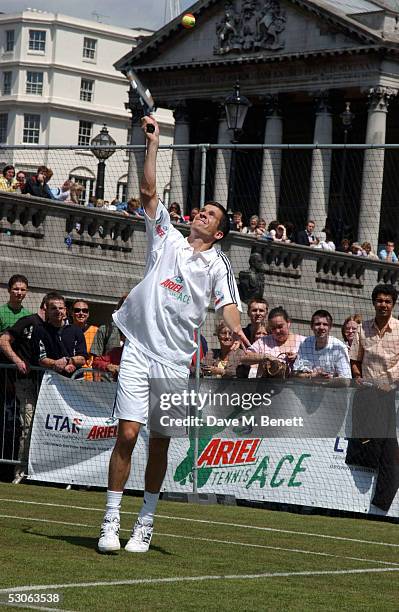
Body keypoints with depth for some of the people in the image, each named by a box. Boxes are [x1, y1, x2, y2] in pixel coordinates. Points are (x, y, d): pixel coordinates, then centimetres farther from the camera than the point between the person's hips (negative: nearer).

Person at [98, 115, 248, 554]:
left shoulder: (217, 264, 10)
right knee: (127, 434, -9)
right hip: (139, 351, 0)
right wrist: (153, 143, 4)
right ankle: (110, 522, -5)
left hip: (176, 361, 0)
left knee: (160, 442, 2)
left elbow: (227, 304, -2)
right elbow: (149, 192, 7)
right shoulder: (168, 239, 11)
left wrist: (236, 330, -23)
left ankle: (145, 523, 14)